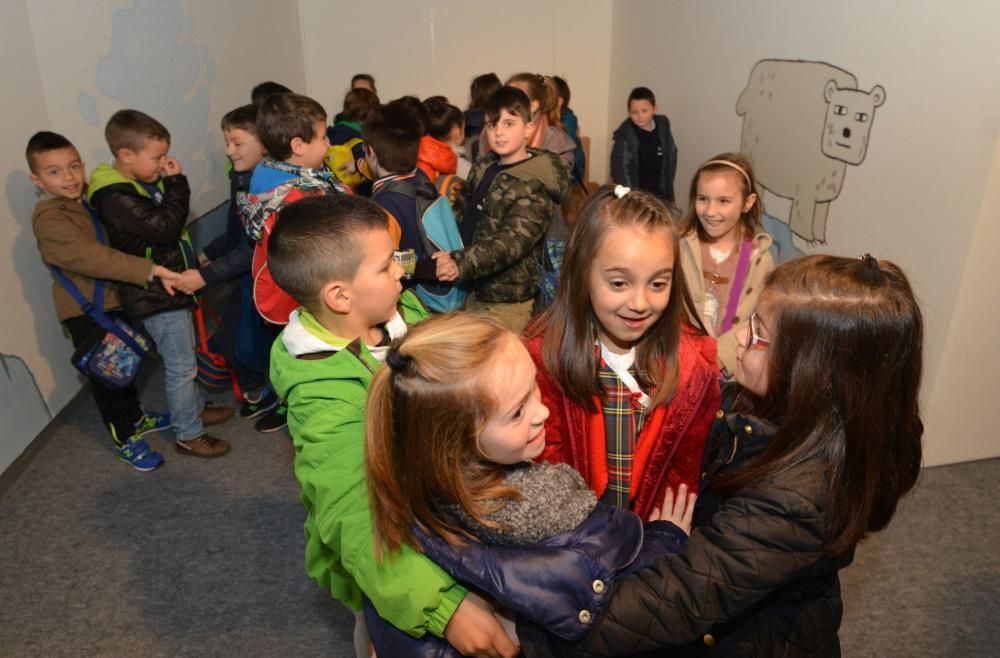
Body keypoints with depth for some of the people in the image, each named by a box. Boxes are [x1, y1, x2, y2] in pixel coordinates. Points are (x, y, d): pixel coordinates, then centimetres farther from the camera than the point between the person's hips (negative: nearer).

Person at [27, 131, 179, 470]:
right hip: (85, 311, -8)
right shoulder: (49, 218, -23)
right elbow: (91, 257, -36)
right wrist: (150, 270, -43)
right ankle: (125, 439, 23)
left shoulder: (89, 198, 2)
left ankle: (135, 417, 43)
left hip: (114, 299, 8)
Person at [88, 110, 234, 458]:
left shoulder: (144, 183, 5)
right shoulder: (117, 198, -24)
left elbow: (170, 220, 14)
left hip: (171, 287, 10)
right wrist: (176, 182, -24)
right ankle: (188, 435, 16)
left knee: (183, 356, 24)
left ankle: (196, 407, 43)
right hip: (156, 296, -10)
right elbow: (165, 227, -30)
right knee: (181, 365, 1)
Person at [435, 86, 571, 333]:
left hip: (508, 300, -7)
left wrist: (461, 263, -44)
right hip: (474, 290, 7)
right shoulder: (483, 167, 4)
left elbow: (512, 242, -31)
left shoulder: (534, 186, -18)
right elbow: (462, 212, 19)